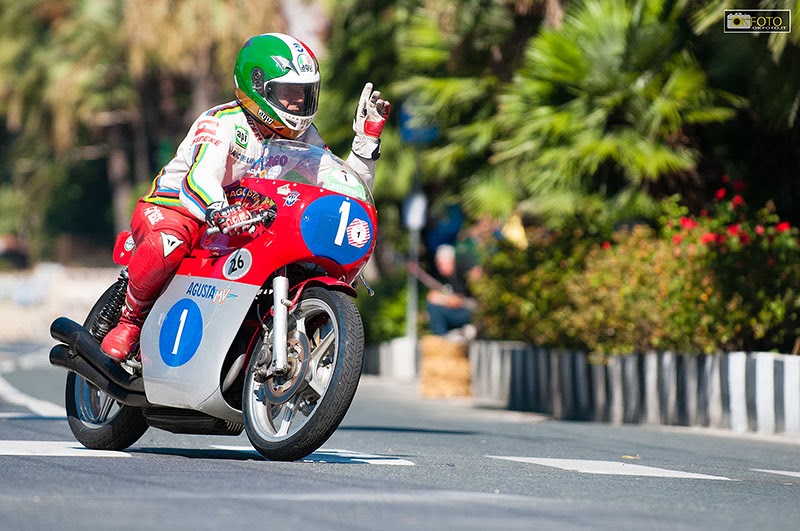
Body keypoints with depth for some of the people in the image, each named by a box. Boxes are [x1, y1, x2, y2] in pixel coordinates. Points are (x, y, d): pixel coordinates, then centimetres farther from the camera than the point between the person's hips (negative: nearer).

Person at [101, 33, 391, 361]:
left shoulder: (303, 137, 2)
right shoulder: (224, 122, -21)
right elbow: (200, 178, -39)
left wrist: (367, 137, -10)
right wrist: (222, 213, -61)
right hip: (171, 208, -7)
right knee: (170, 243, -41)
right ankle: (130, 321, -16)